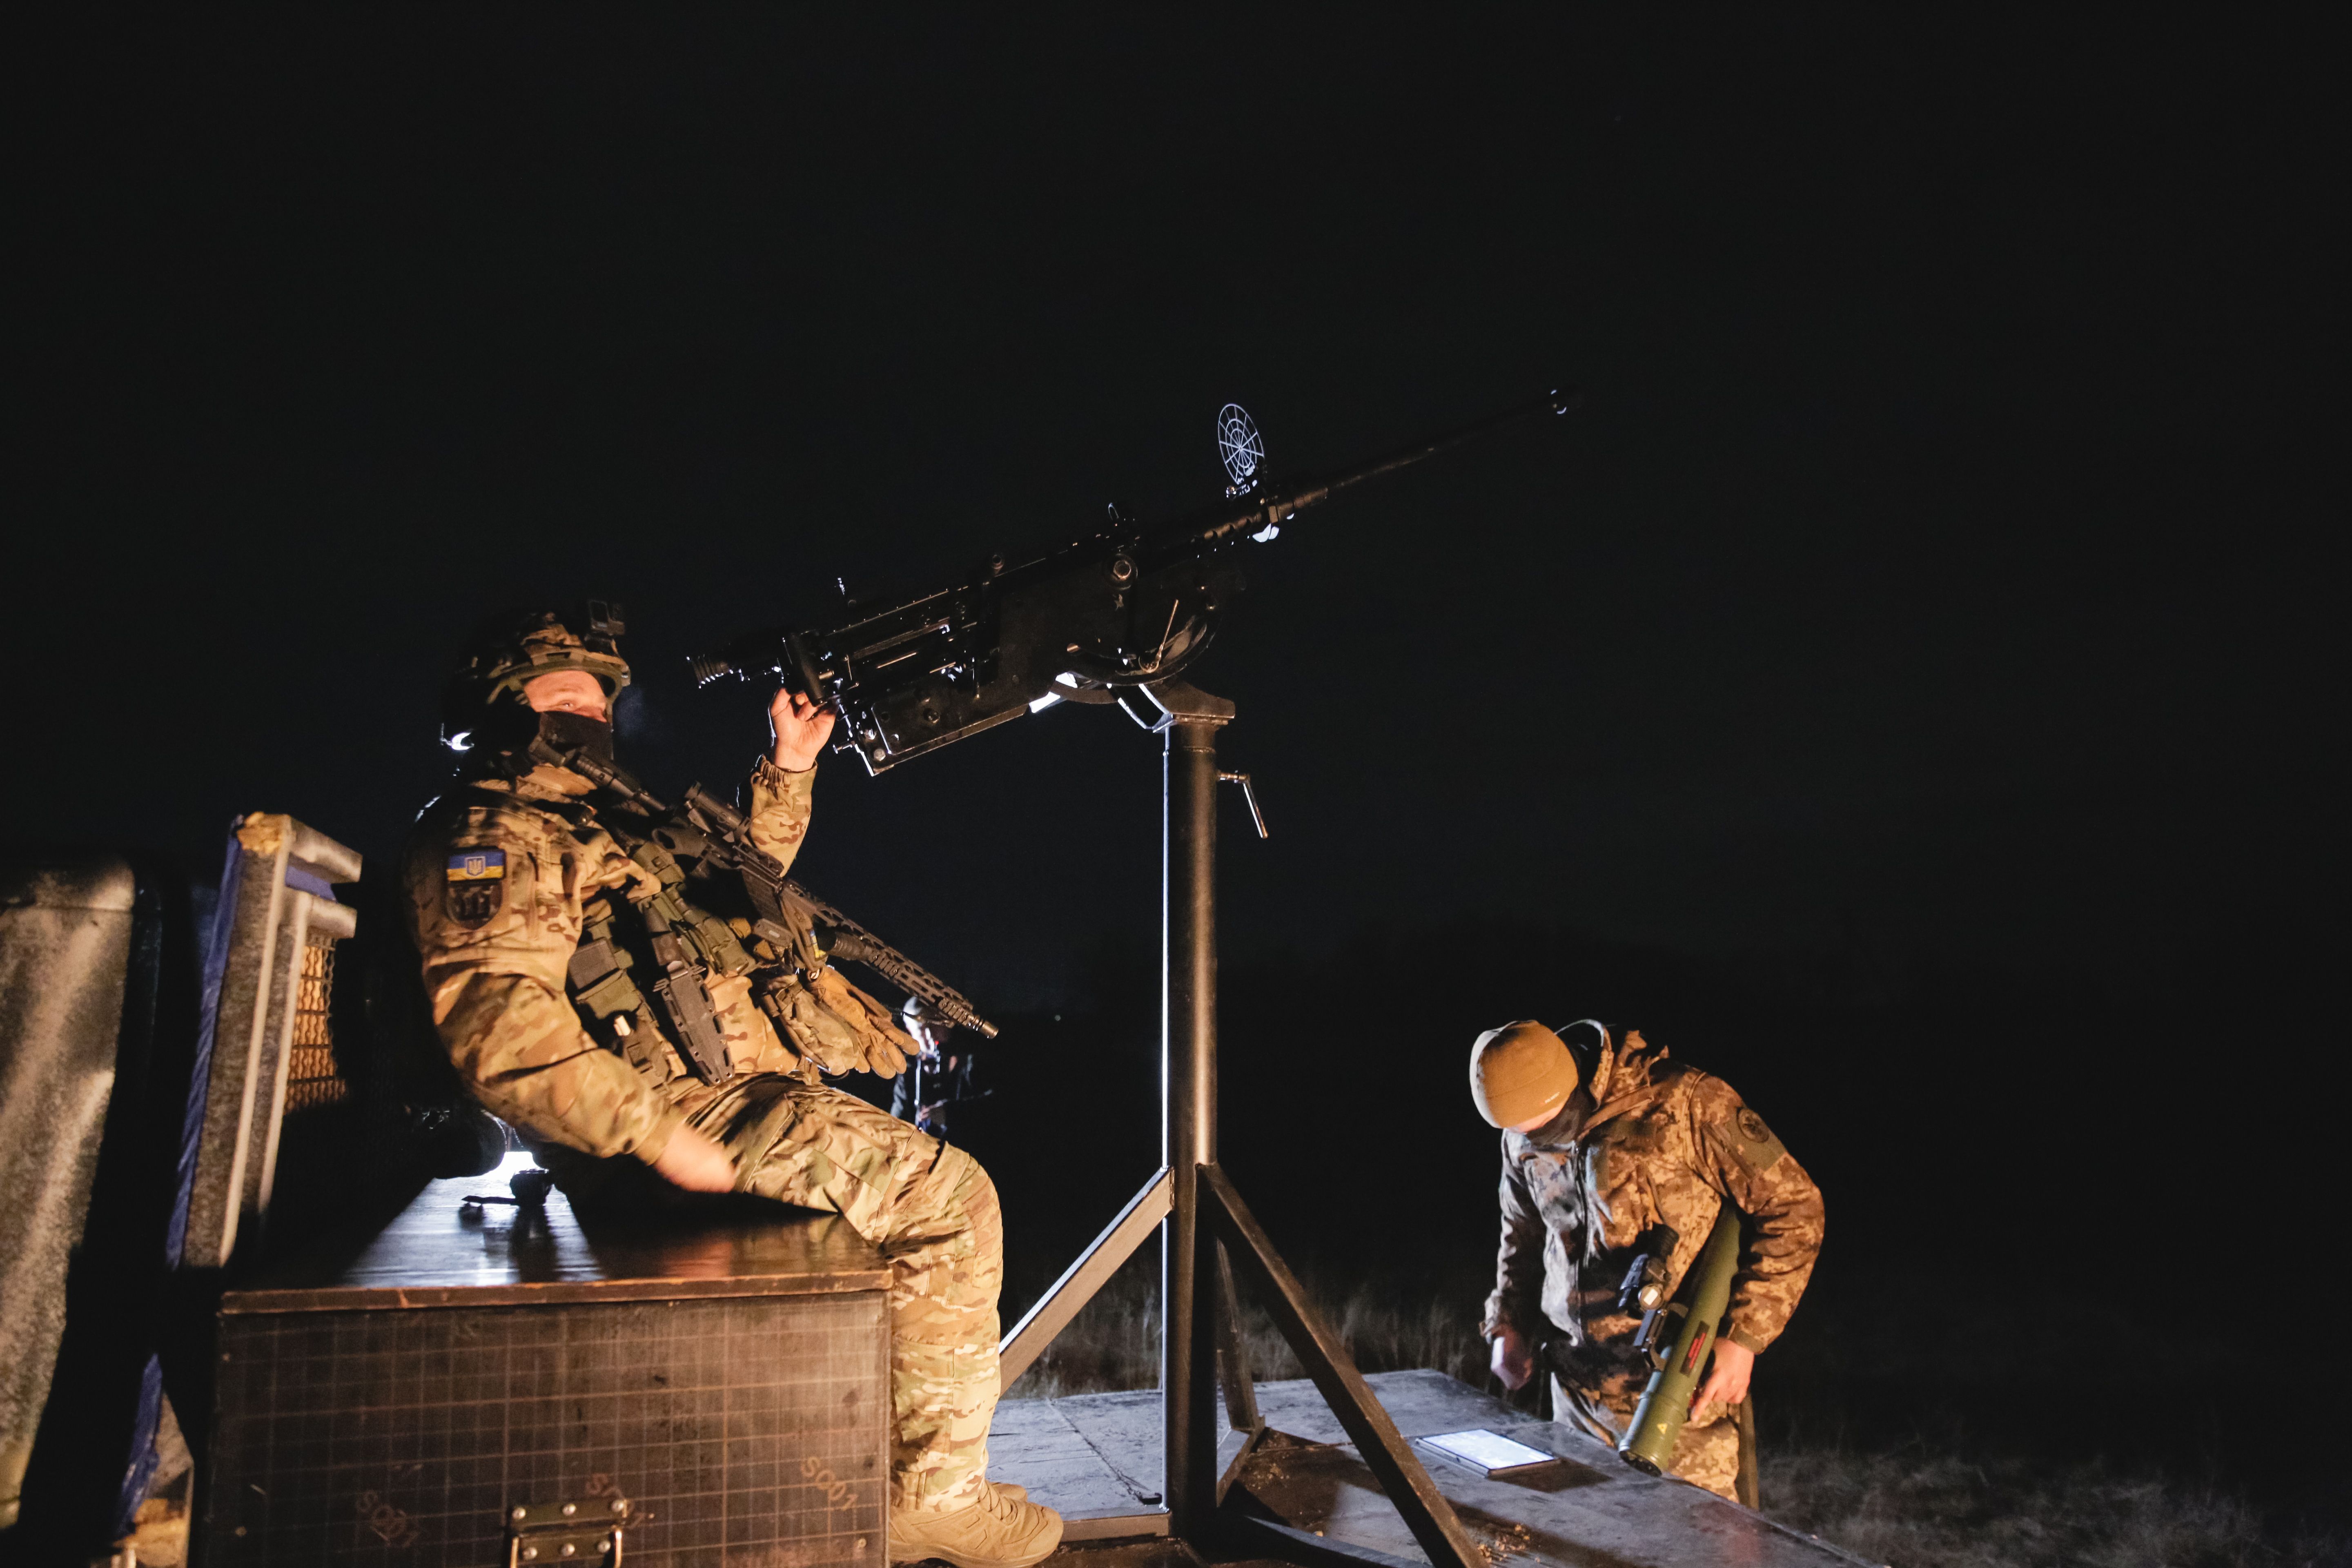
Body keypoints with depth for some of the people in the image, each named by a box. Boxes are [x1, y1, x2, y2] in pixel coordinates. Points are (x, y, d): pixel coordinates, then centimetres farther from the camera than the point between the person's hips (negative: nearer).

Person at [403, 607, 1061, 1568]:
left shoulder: (601, 826, 26)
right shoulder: (484, 833, -4)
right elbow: (497, 1022, -21)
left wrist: (786, 772, 32)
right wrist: (660, 1133, -27)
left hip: (743, 1086, 11)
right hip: (675, 1102, -10)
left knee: (941, 1189, 18)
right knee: (946, 1194, -15)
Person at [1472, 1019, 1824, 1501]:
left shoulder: (1687, 1105, -18)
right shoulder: (1523, 1141, 0)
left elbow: (1792, 1206, -13)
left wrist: (1743, 1338, -16)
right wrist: (1509, 1327, 5)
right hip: (1576, 1393, 5)